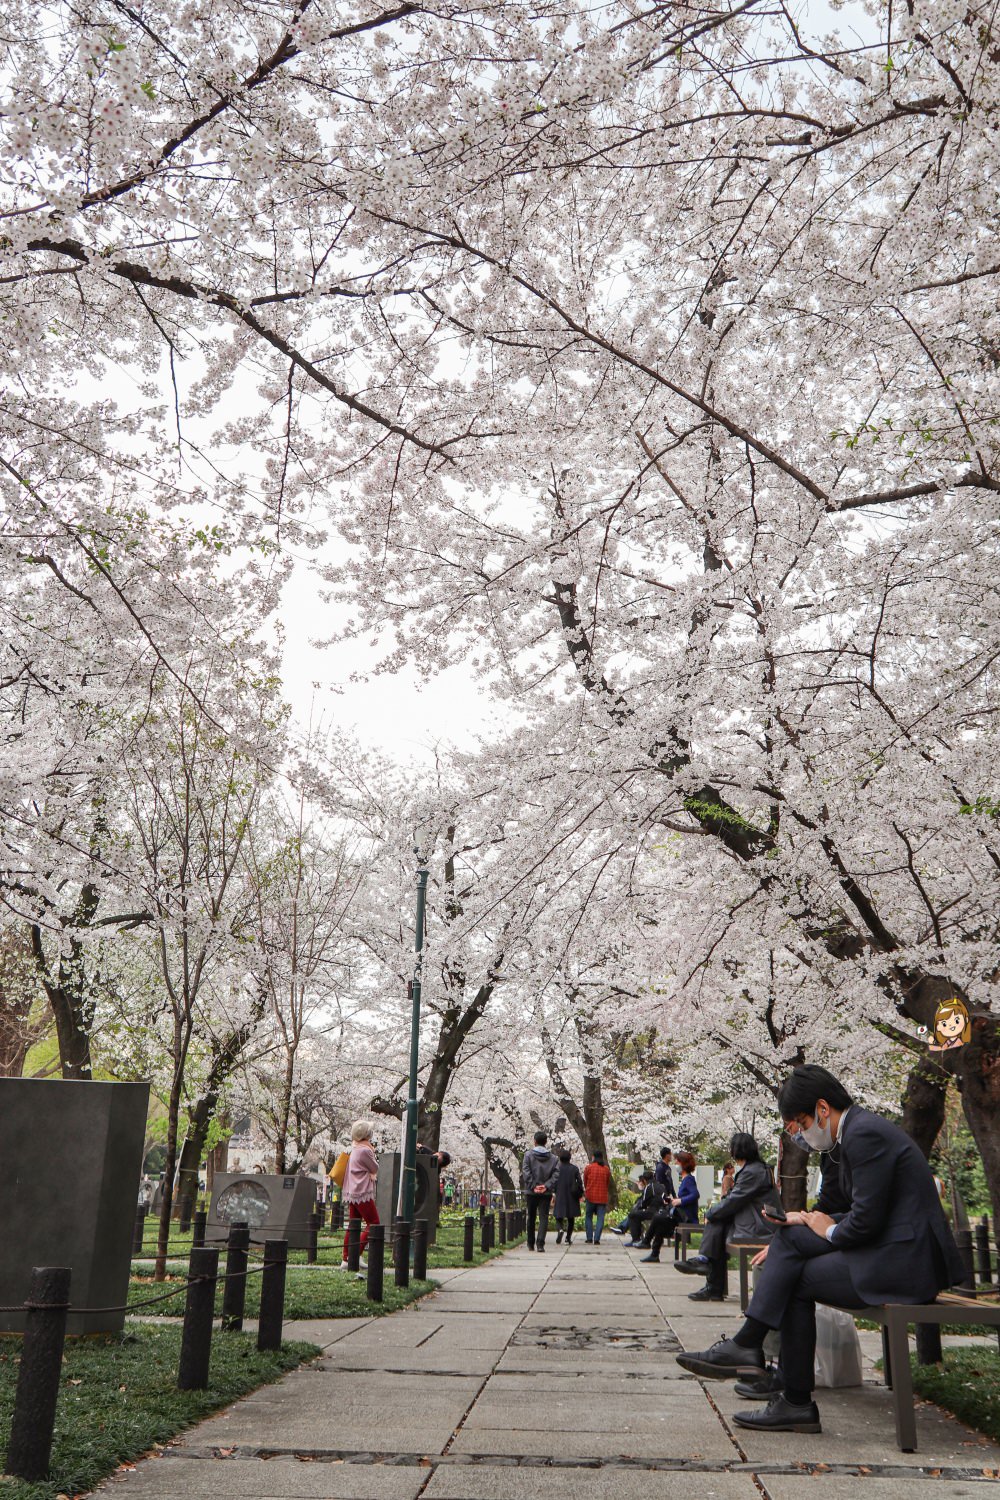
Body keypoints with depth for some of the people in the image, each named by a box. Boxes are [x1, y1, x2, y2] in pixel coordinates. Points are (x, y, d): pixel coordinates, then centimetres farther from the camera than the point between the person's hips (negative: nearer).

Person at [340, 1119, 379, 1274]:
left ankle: (346, 1259, 10)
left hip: (353, 1192, 9)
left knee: (353, 1226, 10)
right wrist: (373, 1152, 4)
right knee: (373, 1223, -3)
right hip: (363, 1193, -9)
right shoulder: (365, 1150, -15)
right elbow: (375, 1169, -5)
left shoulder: (354, 1148, 13)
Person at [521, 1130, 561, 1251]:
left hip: (531, 1192, 0)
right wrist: (547, 1186, -10)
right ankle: (540, 1243, -15)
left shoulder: (528, 1155, -2)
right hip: (546, 1193, 0)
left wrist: (533, 1186, -10)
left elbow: (526, 1173, -11)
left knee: (531, 1218, 13)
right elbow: (556, 1174, -5)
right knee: (544, 1218, 0)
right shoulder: (553, 1158, 4)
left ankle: (531, 1244, 21)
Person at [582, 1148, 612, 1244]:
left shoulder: (588, 1167, -4)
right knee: (600, 1218, 2)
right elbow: (608, 1183, 10)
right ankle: (597, 1239, -5)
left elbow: (585, 1182, 6)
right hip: (603, 1197, 1)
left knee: (588, 1217, 11)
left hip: (591, 1196, -1)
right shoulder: (606, 1169, 1)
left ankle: (589, 1238, 6)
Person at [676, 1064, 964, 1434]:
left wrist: (830, 1231, -2)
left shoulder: (864, 1134, -18)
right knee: (790, 1236, 3)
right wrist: (813, 1221, 8)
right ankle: (747, 1345, -3)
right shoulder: (860, 1129, 15)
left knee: (799, 1279, -8)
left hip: (904, 1263, -10)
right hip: (896, 1251, 10)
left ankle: (796, 1402, 2)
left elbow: (866, 1220, -22)